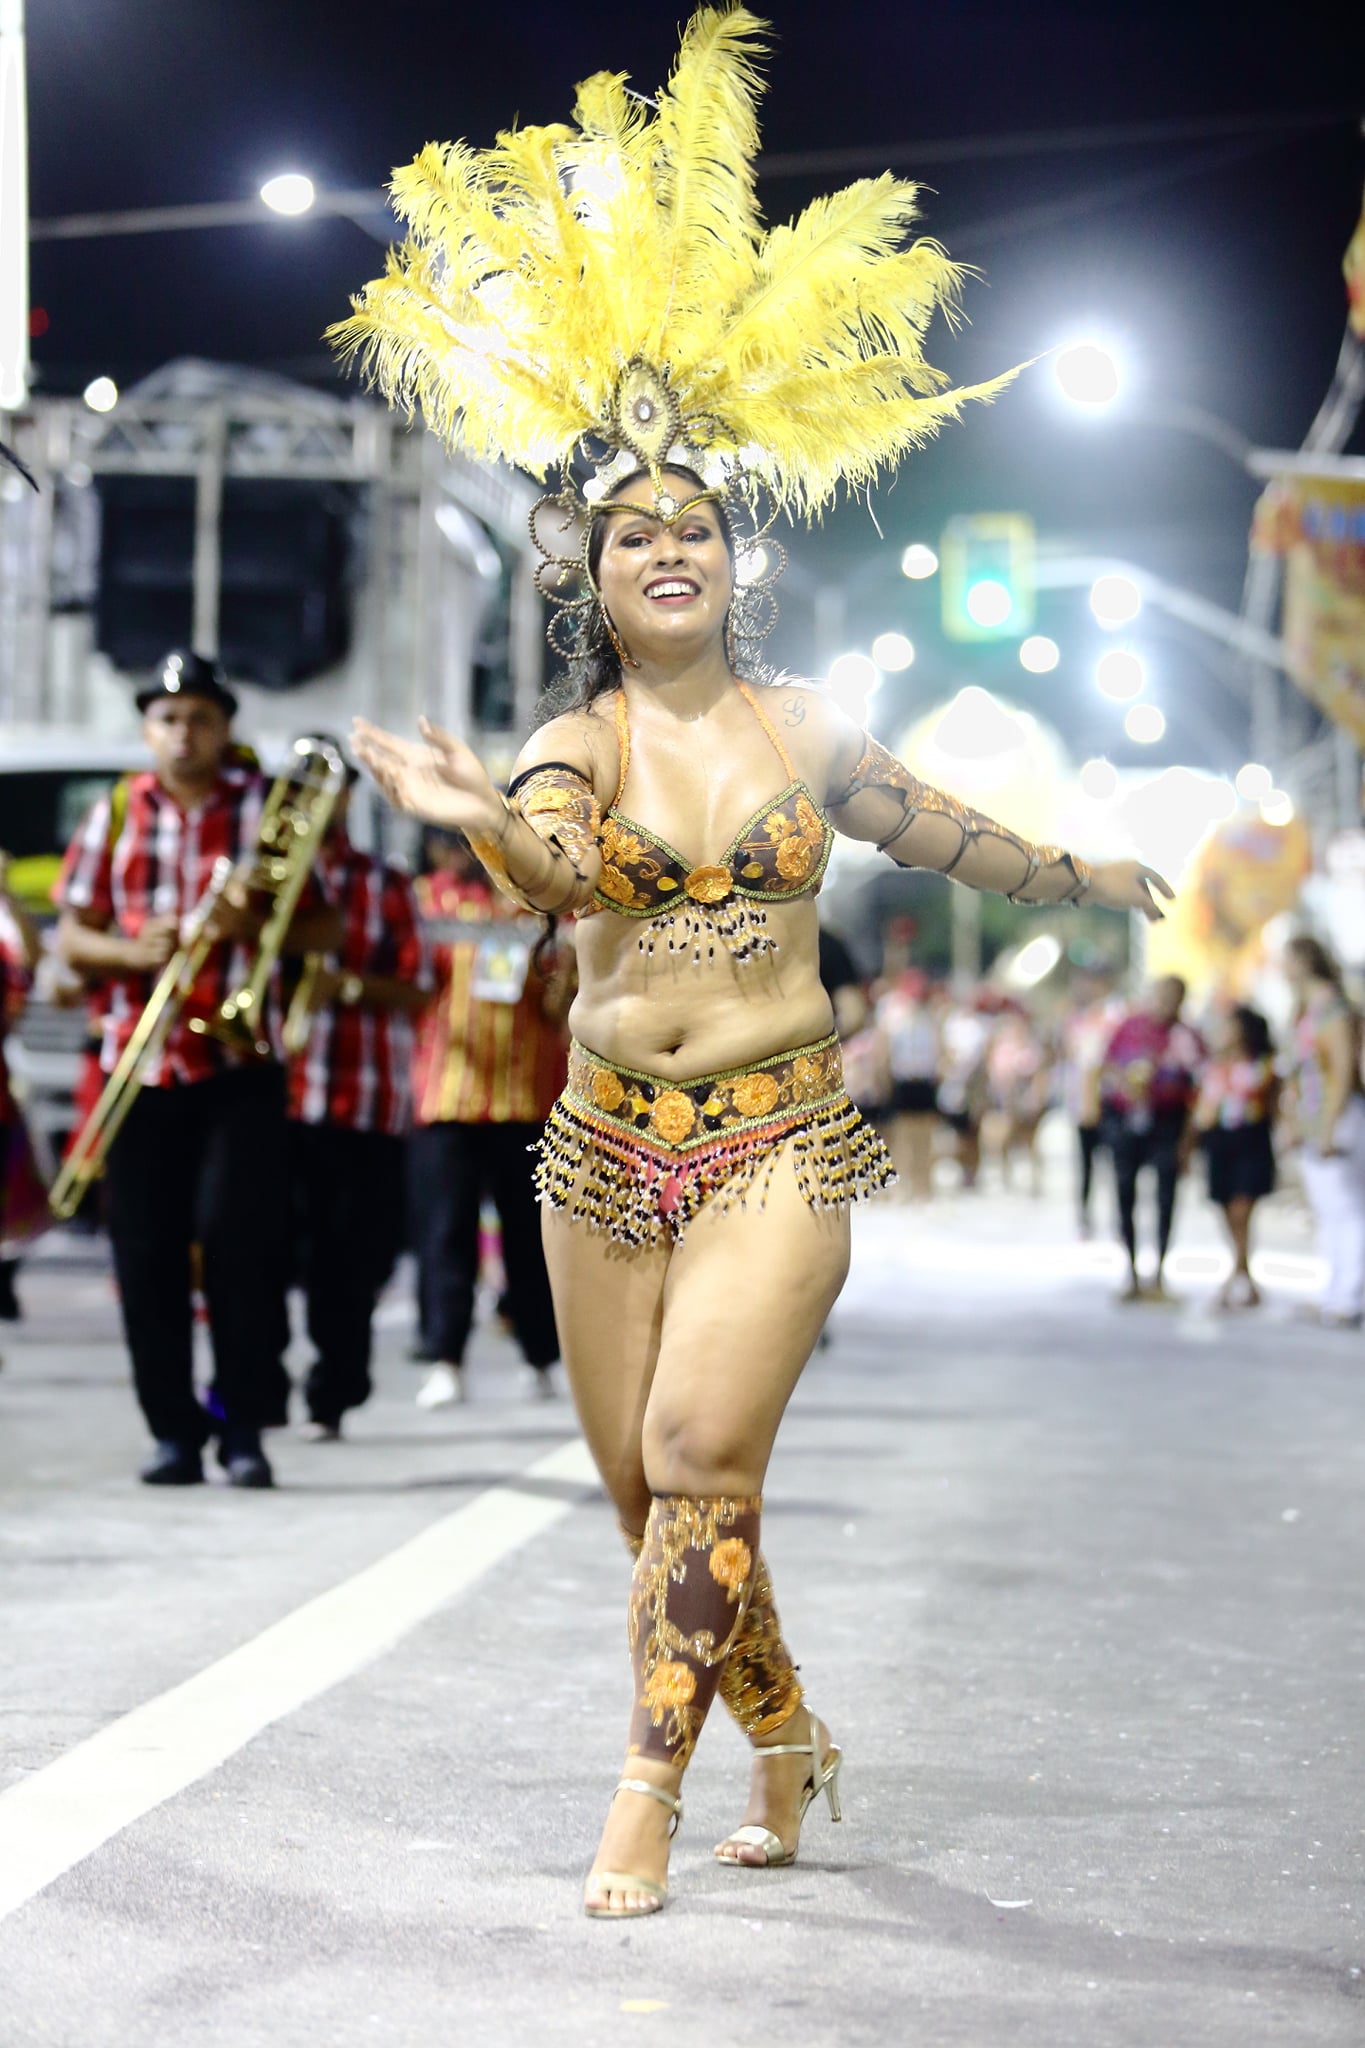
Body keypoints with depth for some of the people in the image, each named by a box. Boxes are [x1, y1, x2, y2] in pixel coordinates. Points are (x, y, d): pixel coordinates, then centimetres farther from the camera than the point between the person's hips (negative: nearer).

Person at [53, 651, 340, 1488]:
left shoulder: (268, 808, 6)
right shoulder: (117, 814, 10)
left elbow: (325, 926, 6)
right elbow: (72, 936, 10)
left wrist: (254, 925, -12)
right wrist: (131, 952, -10)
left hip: (239, 1064, -2)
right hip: (140, 1064, 2)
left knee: (240, 1235, -10)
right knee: (146, 1253, 1)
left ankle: (243, 1426, 1)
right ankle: (175, 1431, 10)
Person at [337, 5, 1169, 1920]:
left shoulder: (805, 728, 3)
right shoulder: (581, 741, -3)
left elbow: (942, 830, 22)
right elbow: (555, 863, -26)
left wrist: (1087, 877, 36)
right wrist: (476, 819, -49)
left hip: (782, 1141, -1)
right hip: (608, 1144, 1)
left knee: (701, 1453, -16)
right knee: (646, 1482, 7)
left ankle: (651, 1788, -5)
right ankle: (789, 1743, 29)